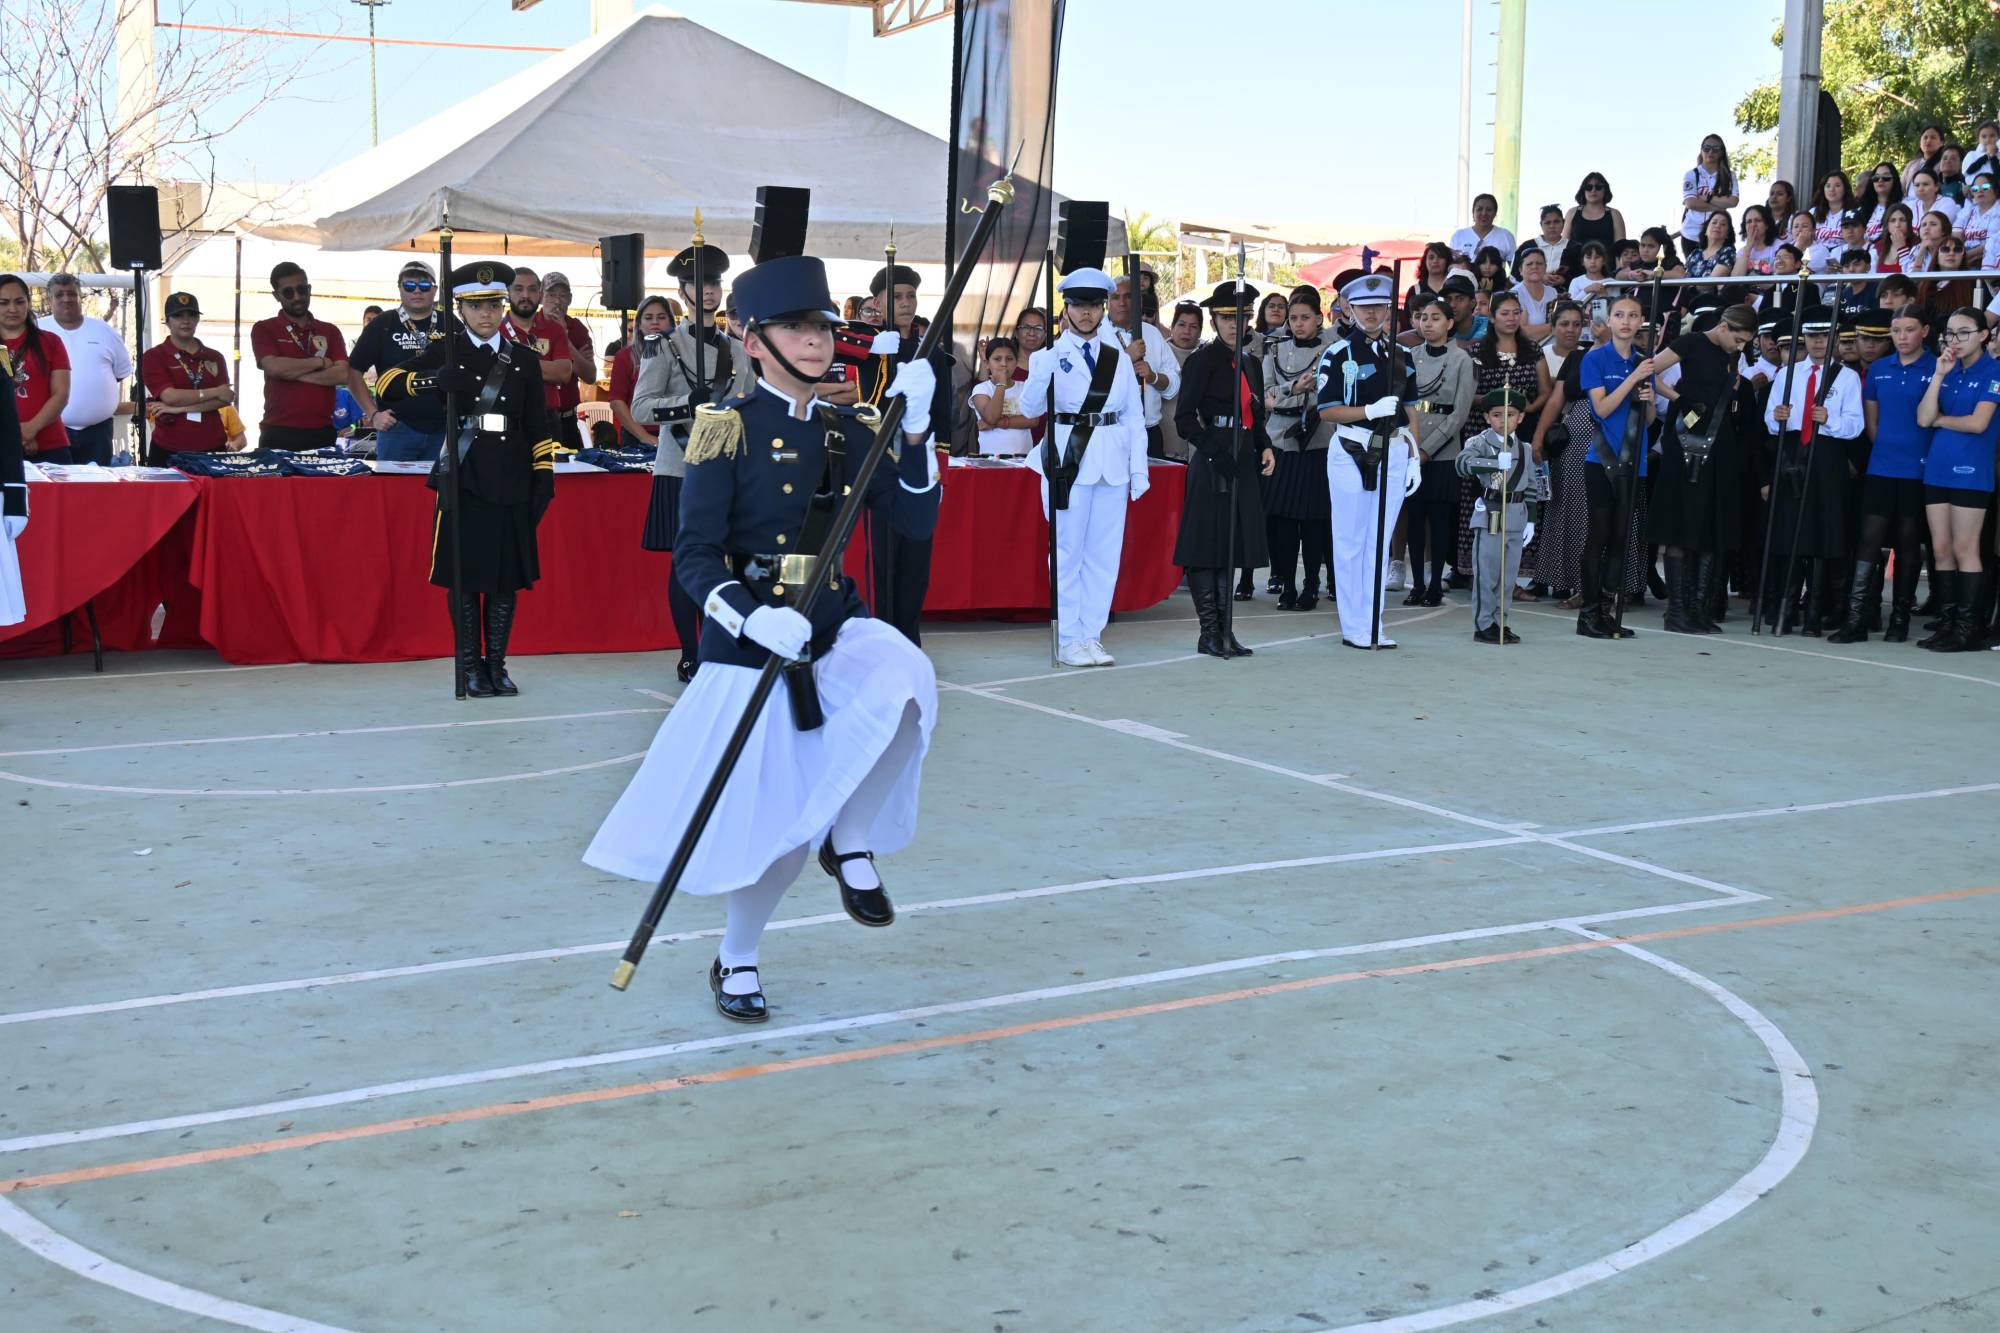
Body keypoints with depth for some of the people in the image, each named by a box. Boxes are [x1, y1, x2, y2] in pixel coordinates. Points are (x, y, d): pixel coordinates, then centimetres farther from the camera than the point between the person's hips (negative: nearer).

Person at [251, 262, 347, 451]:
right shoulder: (264, 329, 7)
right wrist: (319, 362, -2)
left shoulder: (330, 331, 14)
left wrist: (294, 373, -8)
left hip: (322, 433, 2)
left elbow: (343, 375, 0)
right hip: (278, 434, -2)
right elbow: (273, 367, -11)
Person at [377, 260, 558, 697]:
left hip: (511, 484, 2)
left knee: (507, 577, 5)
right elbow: (386, 388, -4)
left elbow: (538, 427, 11)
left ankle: (497, 664, 15)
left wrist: (544, 478, 4)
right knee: (464, 576, 1)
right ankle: (470, 666, 10)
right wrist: (434, 380, -21)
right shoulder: (444, 353, 5)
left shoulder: (524, 359, 11)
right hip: (462, 482, -2)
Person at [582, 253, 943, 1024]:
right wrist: (752, 619, -29)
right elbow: (693, 556, -13)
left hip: (835, 625, 4)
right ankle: (735, 962, 31)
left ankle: (851, 842, -5)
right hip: (750, 638, -4)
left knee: (905, 686, -31)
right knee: (778, 828, 2)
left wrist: (916, 426, -11)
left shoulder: (847, 430, 6)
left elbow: (918, 521, 1)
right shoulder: (730, 427, -9)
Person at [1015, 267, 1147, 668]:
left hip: (1111, 463, 4)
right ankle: (1068, 640, 3)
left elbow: (1133, 418, 12)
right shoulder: (1050, 355, 1)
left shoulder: (1119, 360, 11)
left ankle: (1091, 635, 12)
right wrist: (1044, 365, -27)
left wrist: (1139, 470, 5)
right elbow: (1030, 408, -12)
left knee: (1105, 552, 5)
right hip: (1068, 460, -4)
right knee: (1068, 551, -2)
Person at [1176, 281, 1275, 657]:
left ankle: (1225, 630, 16)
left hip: (1241, 467, 7)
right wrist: (1214, 450, -21)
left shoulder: (1251, 363, 15)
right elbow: (1185, 419, -11)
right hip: (1210, 467, -7)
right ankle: (1209, 633, 1)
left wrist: (1265, 448, 4)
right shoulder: (1203, 360, -6)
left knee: (1231, 548, 10)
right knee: (1206, 547, -4)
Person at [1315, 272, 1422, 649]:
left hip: (1394, 453, 4)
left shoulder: (1402, 355, 12)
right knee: (1350, 542, -1)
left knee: (1380, 543, 8)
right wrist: (1372, 411, -21)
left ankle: (1373, 624, 13)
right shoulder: (1338, 353, -3)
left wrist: (1414, 457, 8)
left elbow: (1409, 410, 15)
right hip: (1351, 453, -4)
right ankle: (1354, 627, 5)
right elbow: (1327, 410, -9)